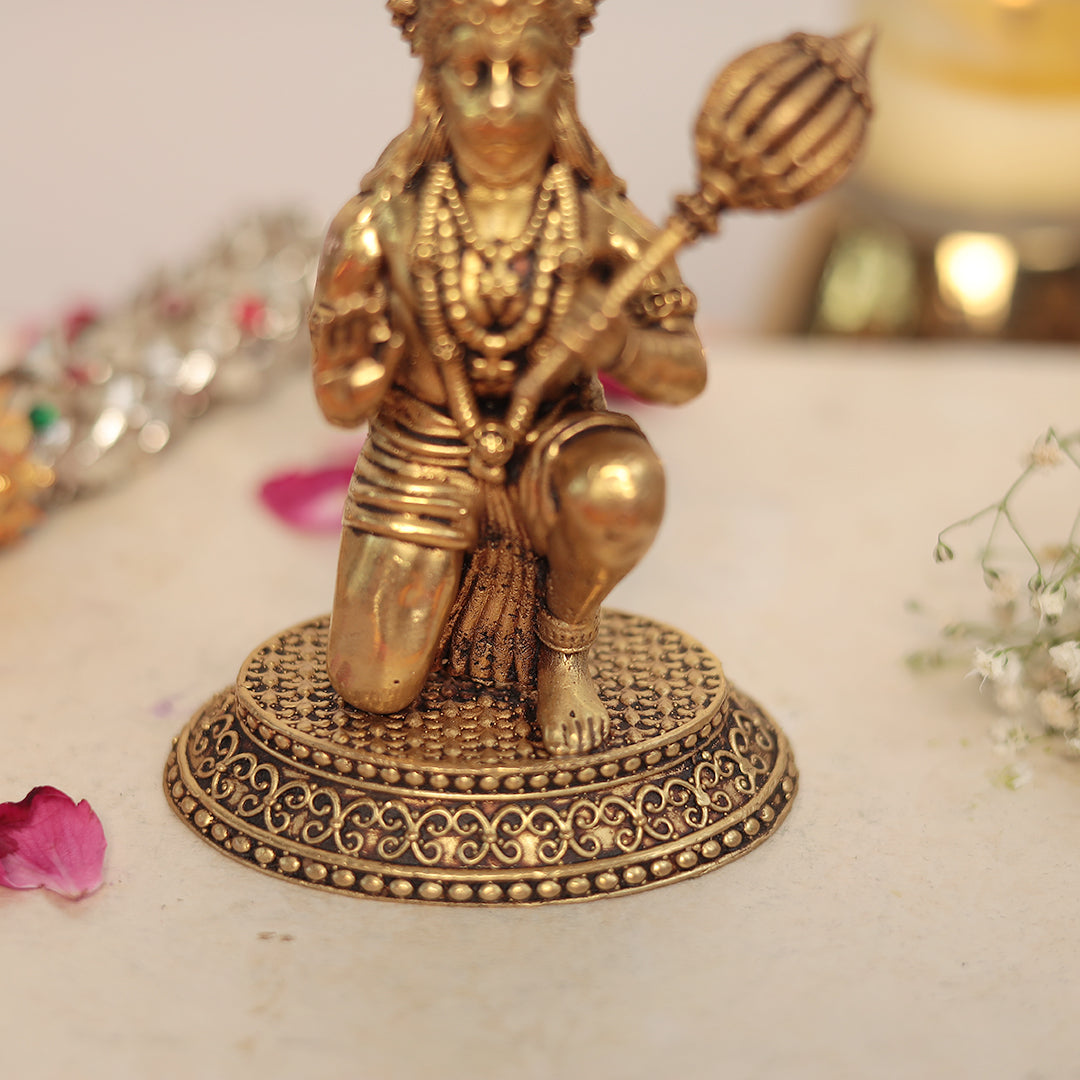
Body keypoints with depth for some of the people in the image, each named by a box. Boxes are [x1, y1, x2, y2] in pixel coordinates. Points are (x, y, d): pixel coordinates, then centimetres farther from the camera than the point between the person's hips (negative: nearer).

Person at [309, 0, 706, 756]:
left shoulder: (602, 223, -19)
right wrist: (359, 372, -36)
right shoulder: (384, 225, -20)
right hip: (426, 462, 1)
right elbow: (339, 403, -13)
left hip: (555, 444, 0)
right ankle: (453, 579, 32)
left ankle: (565, 649, -4)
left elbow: (687, 373, -12)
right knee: (374, 692, -2)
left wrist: (616, 346, -33)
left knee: (620, 485, -37)